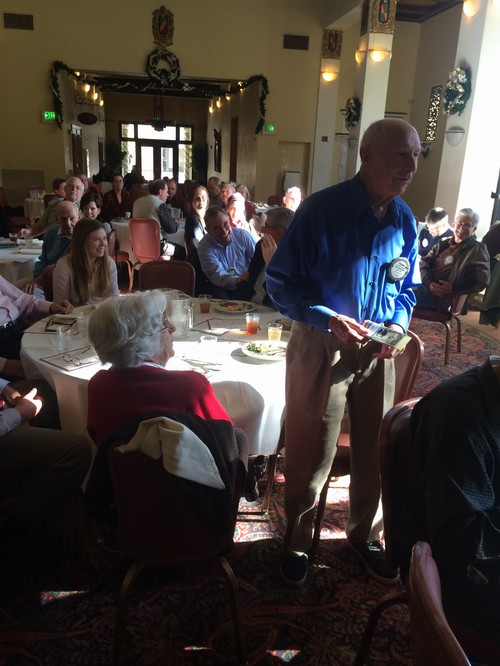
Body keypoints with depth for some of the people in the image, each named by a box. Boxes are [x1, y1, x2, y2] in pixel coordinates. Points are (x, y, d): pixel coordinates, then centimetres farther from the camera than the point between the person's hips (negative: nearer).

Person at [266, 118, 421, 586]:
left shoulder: (404, 220, 2)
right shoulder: (321, 209, -15)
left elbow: (406, 288, 14)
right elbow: (280, 283, -12)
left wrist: (398, 325, -6)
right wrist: (328, 318, -24)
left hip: (378, 351, 5)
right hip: (321, 346, -5)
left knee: (374, 450, 17)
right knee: (311, 455, 7)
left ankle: (364, 535, 42)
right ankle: (296, 541, 33)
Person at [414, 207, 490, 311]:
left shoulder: (477, 250, 5)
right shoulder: (443, 243, 20)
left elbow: (482, 281, -6)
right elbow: (424, 263, 11)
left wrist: (452, 288, -16)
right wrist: (429, 283, -11)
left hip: (440, 296, -6)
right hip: (425, 285, 6)